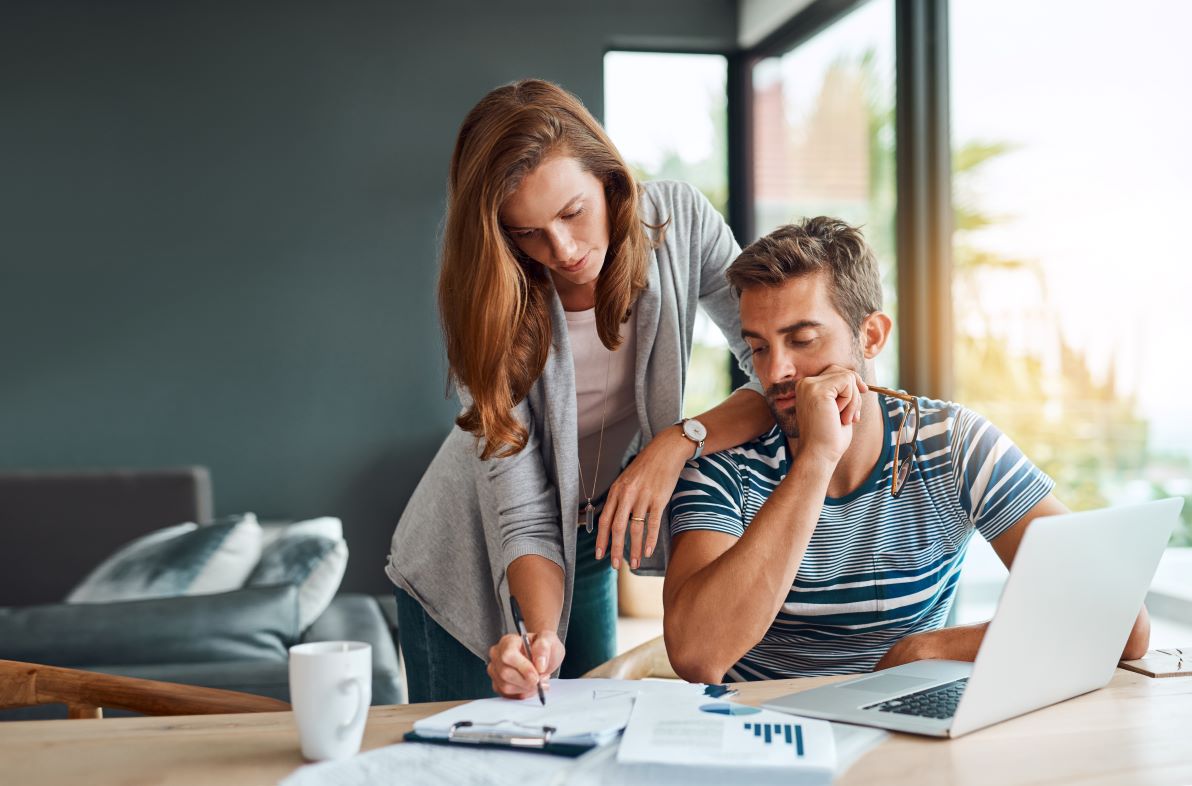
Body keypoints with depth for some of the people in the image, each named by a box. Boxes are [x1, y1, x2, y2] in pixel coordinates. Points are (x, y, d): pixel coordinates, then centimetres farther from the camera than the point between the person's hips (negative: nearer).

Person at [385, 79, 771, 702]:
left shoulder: (680, 223, -18)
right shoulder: (483, 298, -23)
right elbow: (521, 514, -26)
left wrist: (680, 441, -33)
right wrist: (544, 633, -42)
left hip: (591, 544, 3)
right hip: (471, 561, -2)